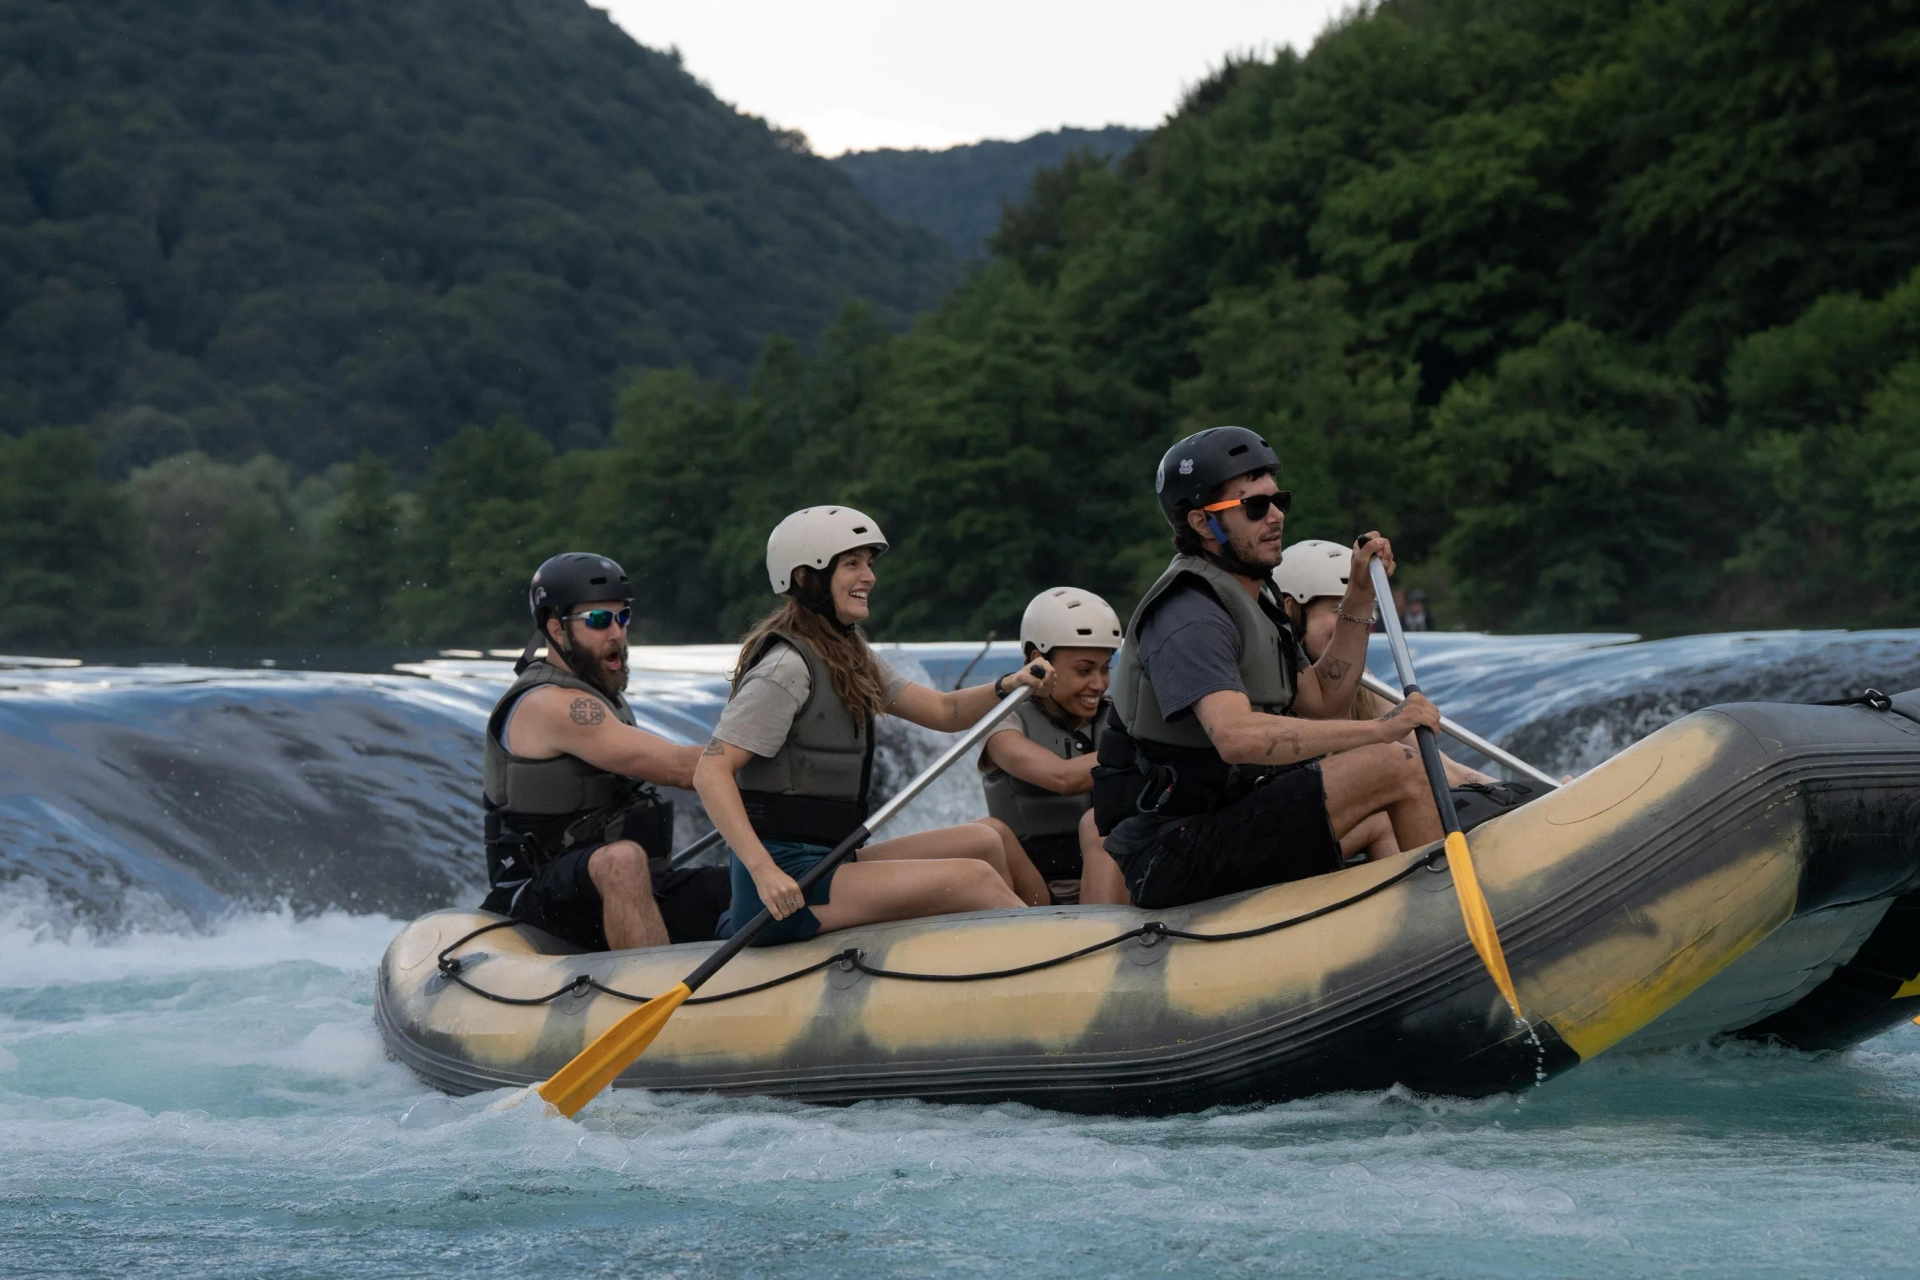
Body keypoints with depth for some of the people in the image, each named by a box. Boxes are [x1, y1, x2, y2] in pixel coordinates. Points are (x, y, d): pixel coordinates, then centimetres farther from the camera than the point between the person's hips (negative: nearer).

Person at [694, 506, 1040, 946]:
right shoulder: (788, 666, -13)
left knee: (982, 842, 4)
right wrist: (764, 871, -30)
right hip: (786, 881, -10)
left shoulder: (851, 657, 18)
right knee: (974, 878, -16)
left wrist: (1008, 686, -3)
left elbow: (943, 712, 17)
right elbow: (710, 773, -21)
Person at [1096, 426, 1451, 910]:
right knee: (1397, 768, -15)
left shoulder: (1252, 600, 18)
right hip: (1176, 856, -11)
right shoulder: (1190, 618, -17)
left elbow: (1321, 706, 19)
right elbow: (1236, 736, -32)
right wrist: (1379, 729, -29)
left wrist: (1359, 599, 10)